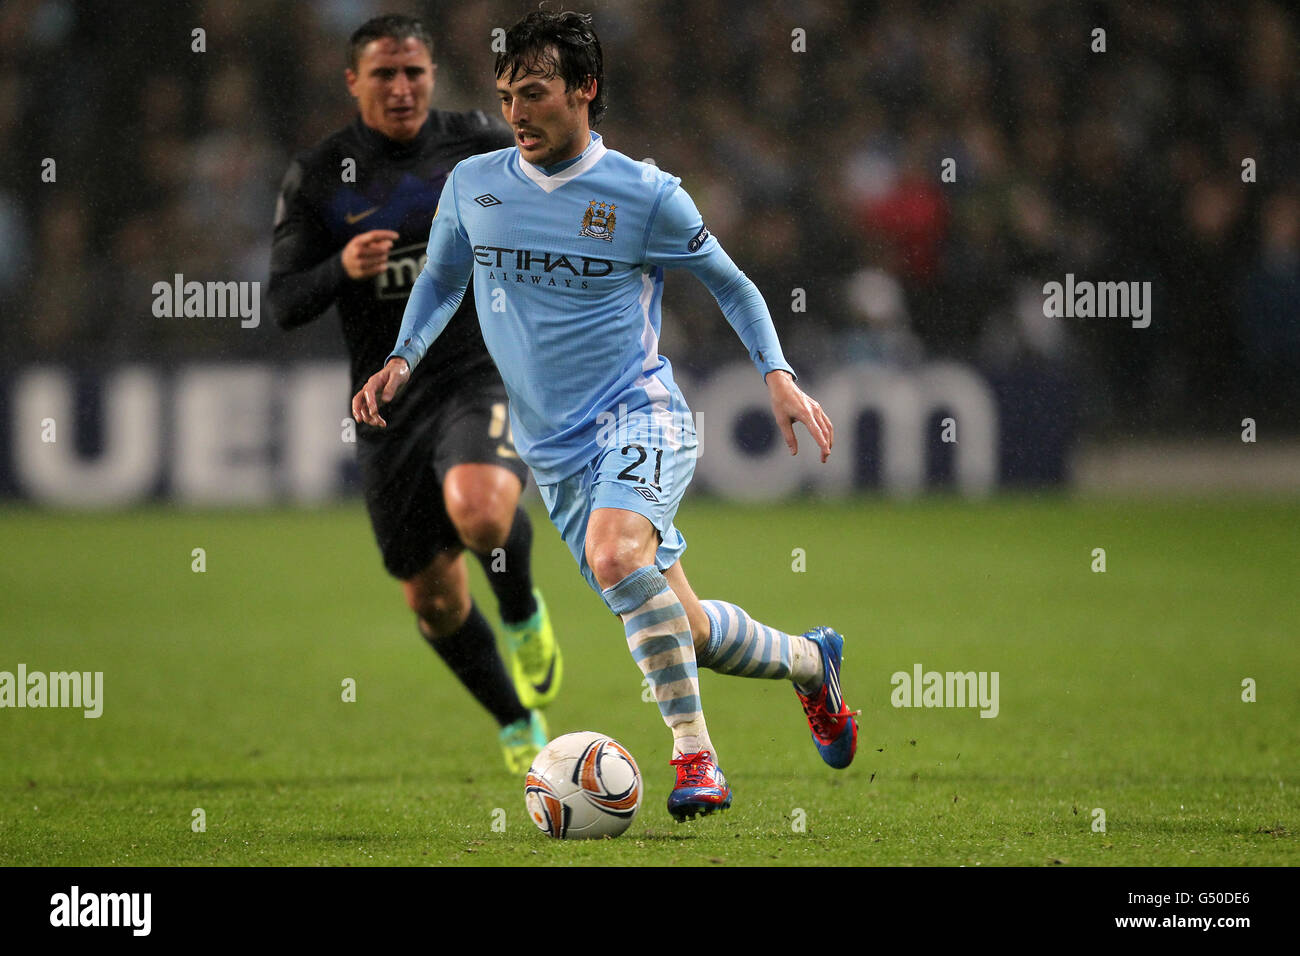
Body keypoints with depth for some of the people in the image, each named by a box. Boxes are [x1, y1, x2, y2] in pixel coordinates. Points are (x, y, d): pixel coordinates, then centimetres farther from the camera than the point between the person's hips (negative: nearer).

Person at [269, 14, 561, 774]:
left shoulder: (480, 143, 0)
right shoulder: (319, 178, 0)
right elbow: (284, 304, -1)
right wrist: (341, 269, -20)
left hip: (484, 372, -3)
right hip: (390, 397, 3)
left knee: (479, 512, -34)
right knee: (433, 597, 8)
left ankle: (524, 616, 0)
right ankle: (518, 726, 32)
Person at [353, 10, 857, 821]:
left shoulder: (646, 195, -7)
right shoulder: (473, 185, 3)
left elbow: (730, 284, 7)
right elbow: (442, 282, 21)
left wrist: (778, 375, -5)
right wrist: (403, 361, 4)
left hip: (640, 414, -4)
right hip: (555, 450, 4)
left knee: (615, 553, -35)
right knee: (688, 633, 5)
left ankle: (696, 756, -29)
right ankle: (810, 661, 36)